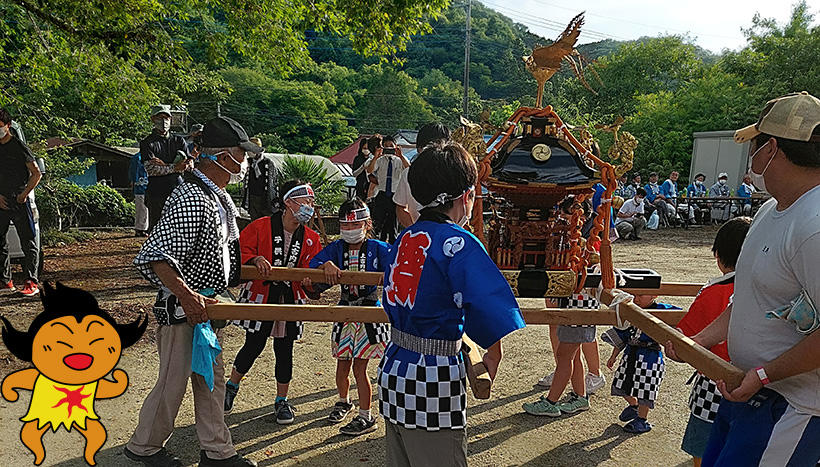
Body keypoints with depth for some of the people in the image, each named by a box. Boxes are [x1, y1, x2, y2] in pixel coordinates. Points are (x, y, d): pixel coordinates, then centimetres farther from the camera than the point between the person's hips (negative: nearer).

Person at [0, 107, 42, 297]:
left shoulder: (19, 147, -3)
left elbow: (36, 174, -3)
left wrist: (24, 194, -10)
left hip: (19, 201, -6)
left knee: (28, 242, -4)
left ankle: (31, 283, -2)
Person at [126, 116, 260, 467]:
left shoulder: (221, 196, 7)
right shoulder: (189, 199, -25)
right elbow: (156, 257, -30)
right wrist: (187, 296, -34)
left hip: (208, 305, 9)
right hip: (183, 308, -9)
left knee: (211, 379, 17)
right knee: (173, 381, 9)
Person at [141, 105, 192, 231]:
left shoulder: (179, 140, 15)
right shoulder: (147, 143, 4)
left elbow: (190, 164, 3)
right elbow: (150, 169, -10)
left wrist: (164, 165, -7)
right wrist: (174, 167, -19)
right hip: (157, 192, -3)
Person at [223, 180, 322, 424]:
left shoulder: (310, 238, 3)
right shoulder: (260, 227, -8)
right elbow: (240, 251, -8)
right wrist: (255, 259, -26)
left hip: (290, 299, 3)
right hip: (260, 295, -3)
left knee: (284, 350, 7)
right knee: (254, 346, 3)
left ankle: (282, 400, 24)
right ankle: (231, 387, 31)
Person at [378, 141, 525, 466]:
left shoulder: (403, 239, 6)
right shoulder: (458, 243, -17)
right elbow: (492, 309, -26)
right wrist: (493, 357, -11)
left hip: (393, 372, 8)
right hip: (435, 383, -8)